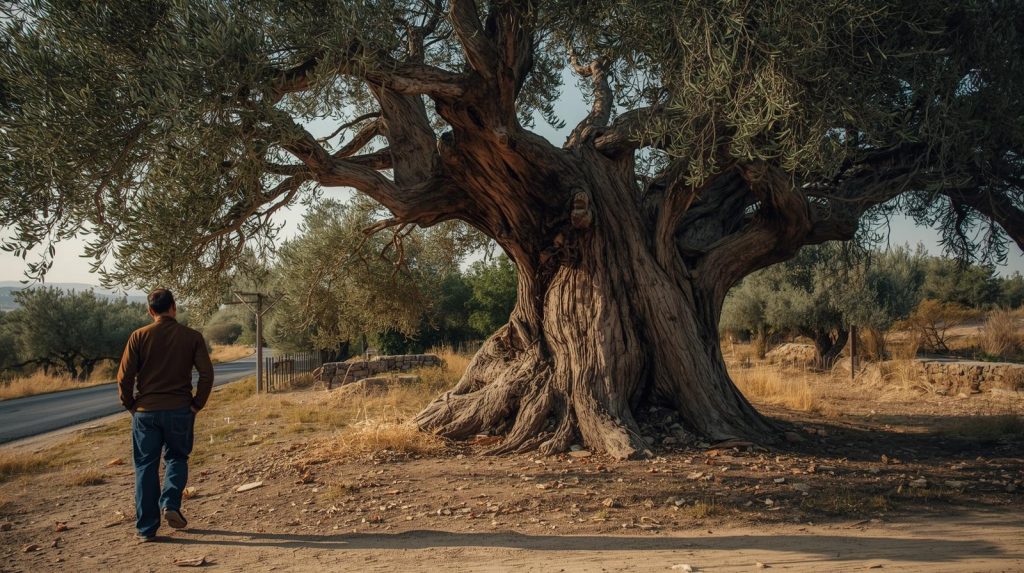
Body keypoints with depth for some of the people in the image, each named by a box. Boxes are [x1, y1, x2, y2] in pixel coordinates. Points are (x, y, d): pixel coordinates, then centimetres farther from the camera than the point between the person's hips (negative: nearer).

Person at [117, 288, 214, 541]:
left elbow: (125, 376, -6)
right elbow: (207, 373, -7)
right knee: (177, 458, 20)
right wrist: (197, 404, 3)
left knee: (146, 467, 10)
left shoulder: (139, 337, -3)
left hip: (145, 412, 0)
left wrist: (131, 406, 8)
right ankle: (170, 504, -1)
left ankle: (146, 528, 12)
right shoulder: (191, 337, -2)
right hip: (180, 411, 0)